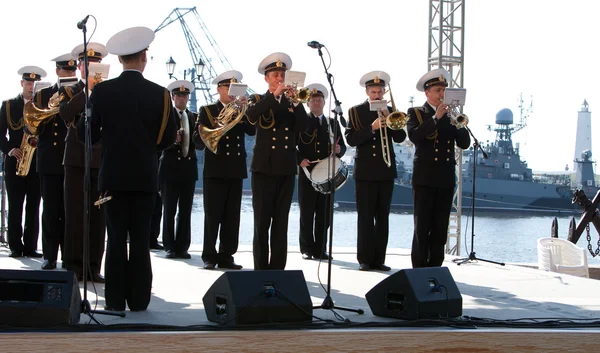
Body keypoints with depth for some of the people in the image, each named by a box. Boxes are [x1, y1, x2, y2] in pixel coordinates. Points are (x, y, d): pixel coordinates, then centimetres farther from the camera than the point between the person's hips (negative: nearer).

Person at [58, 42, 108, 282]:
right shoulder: (69, 92, 9)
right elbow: (66, 114, -11)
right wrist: (87, 90, -16)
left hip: (101, 160, 1)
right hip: (76, 160, -1)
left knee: (97, 215, 0)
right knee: (74, 214, -1)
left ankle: (93, 267, 3)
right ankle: (73, 267, 3)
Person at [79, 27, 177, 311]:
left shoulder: (102, 91, -6)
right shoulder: (159, 94, -5)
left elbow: (86, 135, -3)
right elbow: (167, 138, -1)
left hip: (113, 176, 0)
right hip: (145, 177, 0)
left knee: (116, 239, 5)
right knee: (141, 240, 5)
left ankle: (115, 299, 4)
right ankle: (138, 299, 6)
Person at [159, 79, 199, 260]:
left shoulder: (194, 117, 12)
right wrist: (172, 140, -27)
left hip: (189, 167, 4)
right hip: (170, 168, -4)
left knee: (186, 211, 4)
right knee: (169, 211, 0)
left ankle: (182, 247, 9)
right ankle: (170, 247, 5)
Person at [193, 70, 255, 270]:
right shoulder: (208, 111, 5)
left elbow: (252, 131, -3)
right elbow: (198, 138, -4)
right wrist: (214, 130, -22)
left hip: (236, 171, 4)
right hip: (215, 170, -3)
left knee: (232, 218, 4)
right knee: (212, 216, -3)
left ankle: (226, 256, 8)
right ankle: (209, 257, 2)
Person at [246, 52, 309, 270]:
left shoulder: (291, 103, 13)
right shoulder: (259, 100, 7)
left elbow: (303, 127, -2)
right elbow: (251, 115, -17)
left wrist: (296, 102, -13)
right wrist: (274, 95, -21)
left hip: (286, 169, 3)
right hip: (264, 167, -3)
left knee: (281, 222, 3)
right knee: (262, 222, -5)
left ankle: (278, 268, 6)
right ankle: (261, 269, -3)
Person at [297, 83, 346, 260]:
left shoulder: (333, 123, 16)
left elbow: (342, 146, 15)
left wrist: (339, 150, -8)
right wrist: (300, 159, -15)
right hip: (307, 172, -3)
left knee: (324, 214, 2)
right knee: (307, 214, -1)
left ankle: (320, 249, 8)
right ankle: (307, 249, 6)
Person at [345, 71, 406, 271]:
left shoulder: (390, 111, 10)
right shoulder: (356, 111, 3)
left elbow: (400, 138, 0)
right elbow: (350, 139, -8)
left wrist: (389, 118, -13)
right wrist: (371, 128, -19)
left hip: (386, 170, 3)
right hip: (365, 171, -3)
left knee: (383, 217, 3)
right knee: (365, 217, -4)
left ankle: (379, 258, 6)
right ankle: (365, 259, -1)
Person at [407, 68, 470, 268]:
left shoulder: (451, 115, 15)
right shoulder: (416, 113, 4)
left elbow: (464, 144, 6)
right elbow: (414, 136, -15)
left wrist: (458, 124, -11)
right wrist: (436, 118, -20)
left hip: (446, 178, 4)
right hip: (425, 177, -4)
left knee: (440, 228, 5)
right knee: (422, 227, -4)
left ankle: (435, 268, 9)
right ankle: (419, 269, -3)